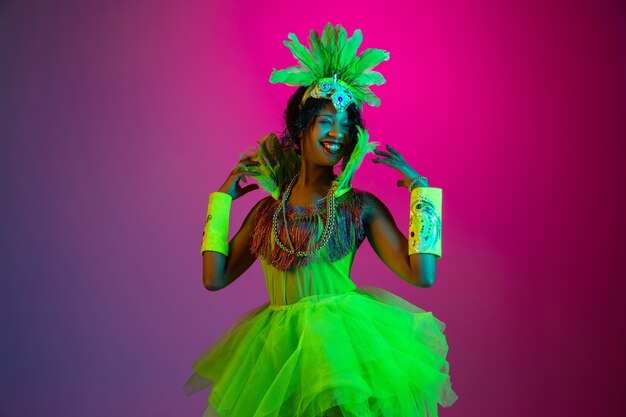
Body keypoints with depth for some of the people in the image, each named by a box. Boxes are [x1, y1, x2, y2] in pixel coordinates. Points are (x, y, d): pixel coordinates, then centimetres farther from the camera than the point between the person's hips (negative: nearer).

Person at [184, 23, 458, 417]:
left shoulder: (361, 207, -3)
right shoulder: (268, 210, 7)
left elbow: (422, 275, -12)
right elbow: (215, 278, 4)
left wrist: (420, 187, -9)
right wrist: (224, 196, 11)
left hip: (343, 339, -3)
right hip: (277, 351, 3)